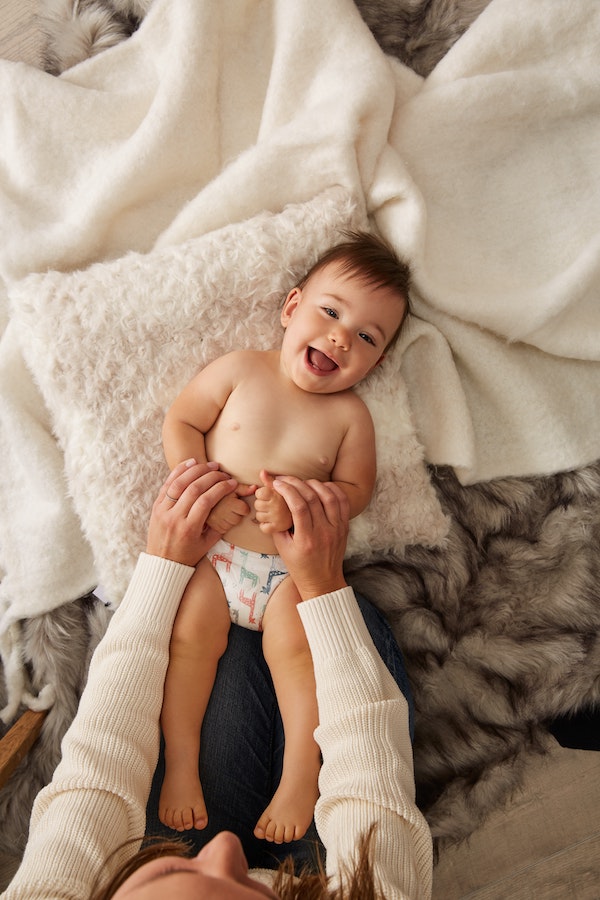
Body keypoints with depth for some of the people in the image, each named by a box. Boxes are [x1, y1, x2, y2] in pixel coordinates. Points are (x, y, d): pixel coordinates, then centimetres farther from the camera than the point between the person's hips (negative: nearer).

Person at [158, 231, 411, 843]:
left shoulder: (349, 414, -1)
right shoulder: (241, 369, -1)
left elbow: (355, 489, -2)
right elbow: (179, 422, 1)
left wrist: (297, 506, -21)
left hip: (291, 564, -1)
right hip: (212, 548, 1)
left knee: (295, 647, -16)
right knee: (190, 636, -9)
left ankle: (300, 776, 1)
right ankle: (181, 762, 9)